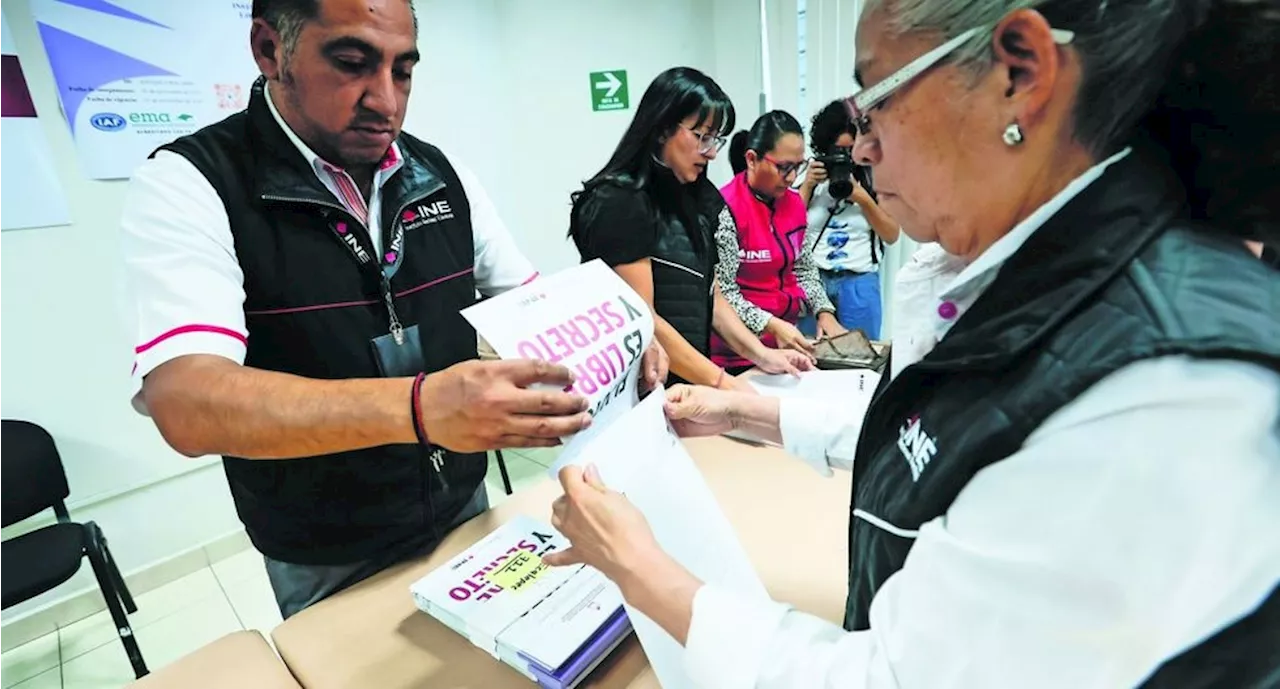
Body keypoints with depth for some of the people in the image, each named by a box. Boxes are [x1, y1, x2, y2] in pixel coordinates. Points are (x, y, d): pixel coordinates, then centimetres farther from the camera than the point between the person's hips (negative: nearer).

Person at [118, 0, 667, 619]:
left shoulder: (442, 177, -2)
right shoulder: (186, 184, -17)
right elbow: (187, 403, -31)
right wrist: (419, 407, -47)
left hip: (465, 513, 5)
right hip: (328, 565, -4)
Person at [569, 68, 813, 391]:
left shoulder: (693, 198, 9)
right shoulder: (618, 204, -14)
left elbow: (709, 295, 10)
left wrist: (760, 354, 0)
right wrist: (720, 382, -17)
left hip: (689, 383, 7)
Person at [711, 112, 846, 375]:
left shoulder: (794, 203, 6)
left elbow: (804, 269, 13)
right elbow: (721, 293, -19)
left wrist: (824, 312, -2)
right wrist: (771, 326, -26)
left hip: (787, 336, 7)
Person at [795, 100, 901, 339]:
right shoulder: (812, 177, 5)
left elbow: (891, 236, 0)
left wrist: (864, 199, -11)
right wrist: (807, 185, -6)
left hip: (859, 283, -1)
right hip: (813, 279, 1)